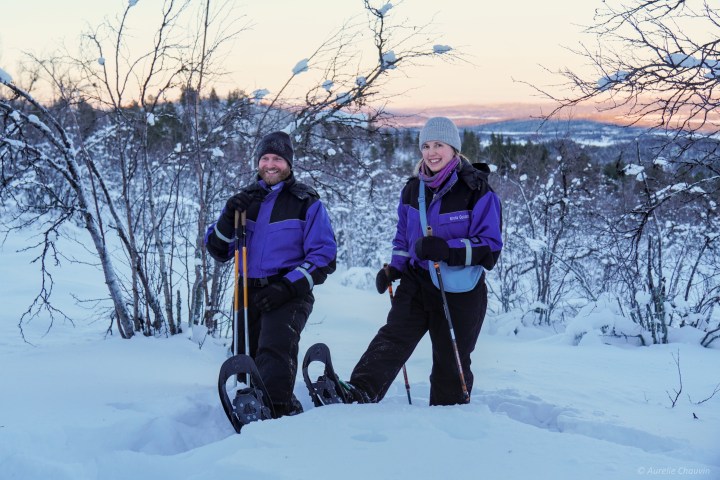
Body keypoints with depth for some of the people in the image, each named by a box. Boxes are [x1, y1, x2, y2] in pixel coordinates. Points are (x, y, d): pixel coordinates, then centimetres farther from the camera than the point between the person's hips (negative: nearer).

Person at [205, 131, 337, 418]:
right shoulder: (246, 199, 12)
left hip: (289, 294, -5)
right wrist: (228, 219, -9)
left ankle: (277, 412, -28)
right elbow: (218, 252, 11)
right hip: (249, 293, 5)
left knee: (274, 351, -26)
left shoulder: (307, 203, 0)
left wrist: (288, 288, -18)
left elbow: (324, 257, -5)